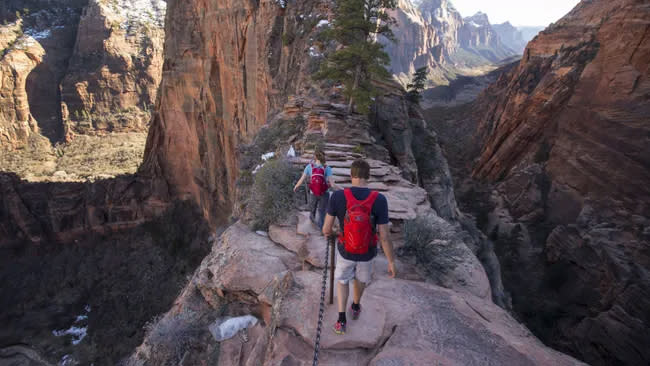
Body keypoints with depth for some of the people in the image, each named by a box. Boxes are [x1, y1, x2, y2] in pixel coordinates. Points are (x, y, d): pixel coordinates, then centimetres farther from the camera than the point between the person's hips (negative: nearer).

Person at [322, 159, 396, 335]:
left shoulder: (338, 196, -27)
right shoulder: (379, 200, -27)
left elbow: (326, 228, -16)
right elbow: (384, 237, -22)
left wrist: (327, 232, 11)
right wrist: (391, 262, -6)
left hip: (345, 251, -1)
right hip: (367, 252, 1)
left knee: (342, 279, 30)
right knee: (360, 277, 34)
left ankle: (341, 321, 30)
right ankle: (355, 307, 58)